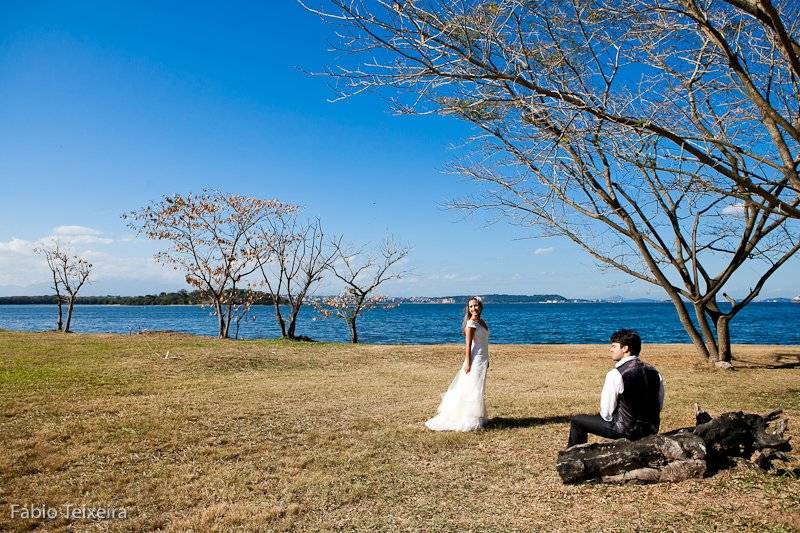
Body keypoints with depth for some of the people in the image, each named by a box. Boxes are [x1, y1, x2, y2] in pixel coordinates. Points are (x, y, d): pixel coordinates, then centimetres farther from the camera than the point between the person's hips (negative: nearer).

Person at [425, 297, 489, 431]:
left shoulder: (481, 322, 12)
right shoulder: (471, 323, -13)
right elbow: (468, 344, -16)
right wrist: (467, 362, -19)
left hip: (482, 360, 9)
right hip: (475, 360, -9)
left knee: (477, 389, 14)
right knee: (472, 389, -5)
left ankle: (477, 417, 22)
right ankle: (469, 420, 1)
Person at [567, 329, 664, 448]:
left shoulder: (615, 374, -19)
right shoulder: (654, 372, 0)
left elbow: (606, 413, -15)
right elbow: (659, 405, 10)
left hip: (625, 430, -7)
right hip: (652, 430, 7)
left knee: (577, 421, 8)